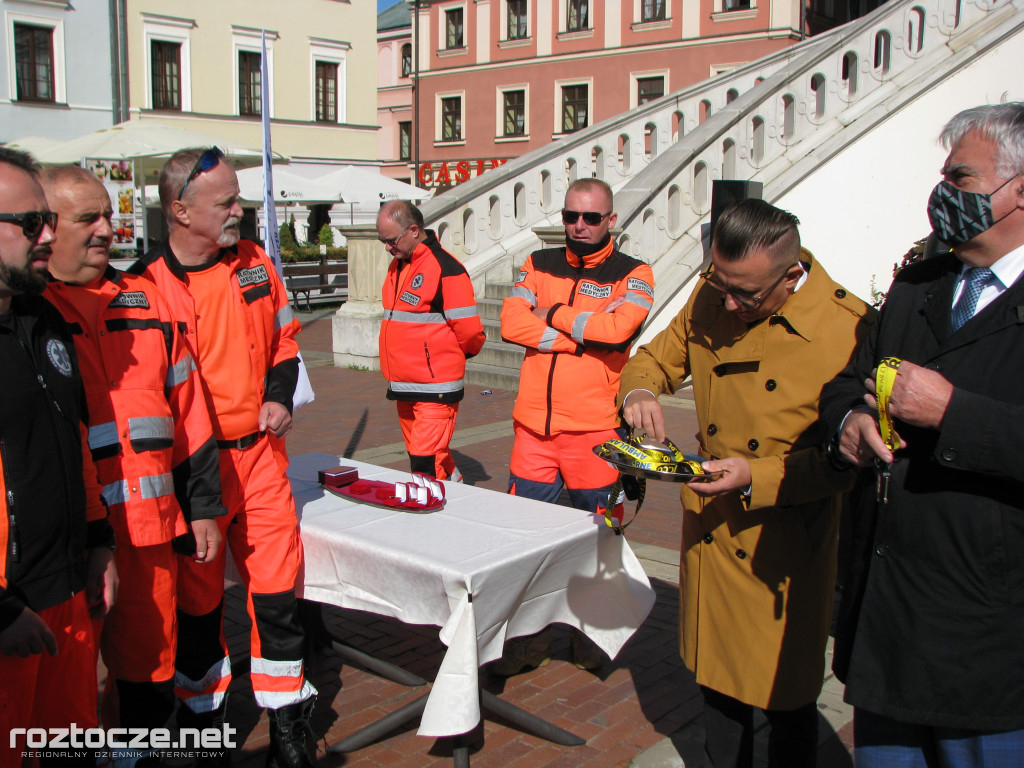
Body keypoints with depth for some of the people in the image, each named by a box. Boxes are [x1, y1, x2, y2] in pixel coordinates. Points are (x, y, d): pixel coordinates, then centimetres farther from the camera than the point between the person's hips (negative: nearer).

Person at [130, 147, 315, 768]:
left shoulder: (254, 262, 4)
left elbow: (283, 334, 18)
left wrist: (279, 396, 2)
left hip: (260, 454, 4)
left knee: (276, 586, 7)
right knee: (198, 597, 11)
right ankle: (203, 714, 34)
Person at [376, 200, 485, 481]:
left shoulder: (445, 268, -15)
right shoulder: (398, 265, 12)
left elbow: (470, 333, -16)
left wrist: (448, 355, 3)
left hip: (436, 390, -9)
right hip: (403, 388, 9)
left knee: (425, 465, -13)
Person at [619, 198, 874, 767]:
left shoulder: (850, 329, -20)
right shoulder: (711, 298, -4)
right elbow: (657, 358, 10)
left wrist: (759, 477, -26)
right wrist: (639, 392, -13)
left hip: (784, 552, -4)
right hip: (711, 533, 5)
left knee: (786, 697, 12)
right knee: (718, 679, 22)